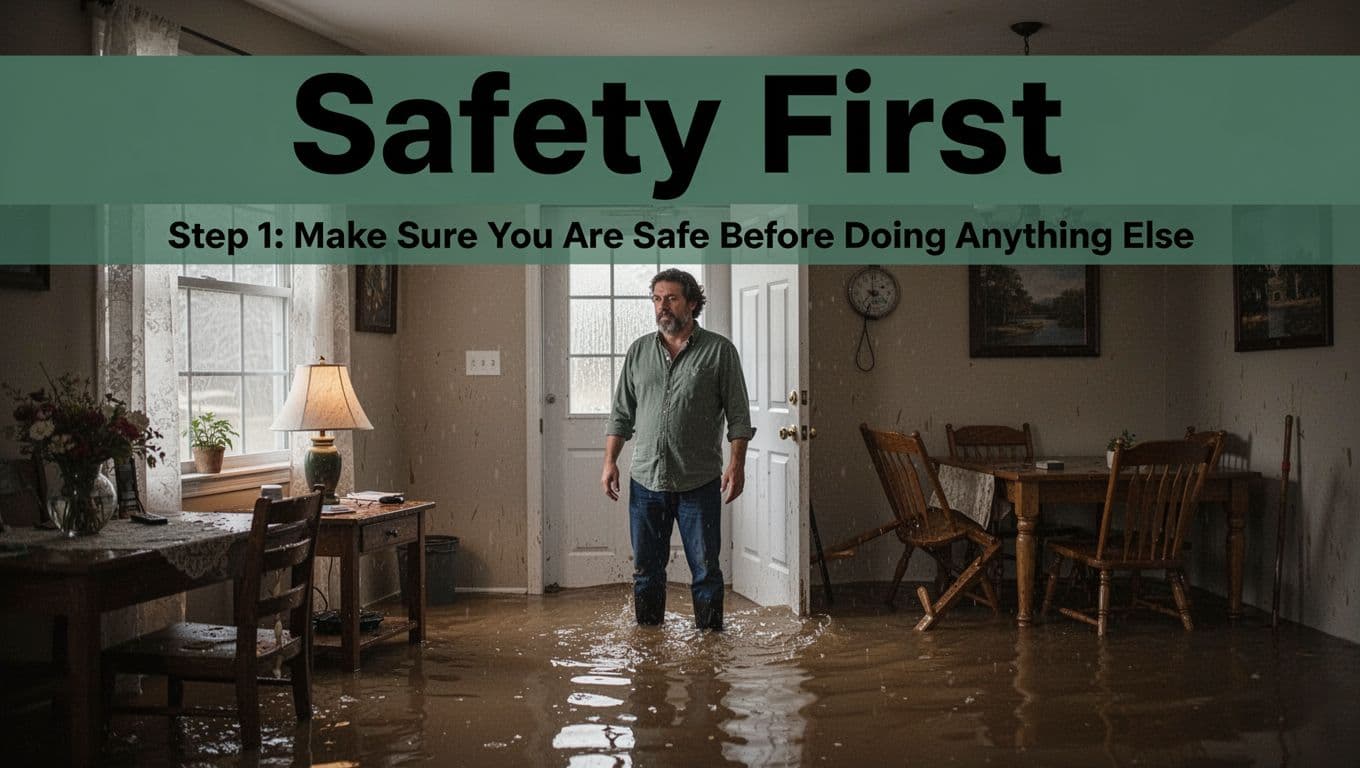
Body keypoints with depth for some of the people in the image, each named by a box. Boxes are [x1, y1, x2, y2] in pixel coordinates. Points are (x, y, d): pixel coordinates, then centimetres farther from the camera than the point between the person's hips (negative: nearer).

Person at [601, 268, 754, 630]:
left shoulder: (719, 350, -1)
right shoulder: (639, 350, 10)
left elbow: (738, 414, -2)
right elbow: (621, 413, 12)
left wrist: (736, 464, -11)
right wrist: (610, 462, 5)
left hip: (699, 482, -3)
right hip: (645, 479, 4)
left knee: (705, 569, 3)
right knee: (646, 568, 11)